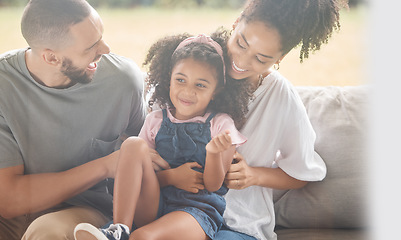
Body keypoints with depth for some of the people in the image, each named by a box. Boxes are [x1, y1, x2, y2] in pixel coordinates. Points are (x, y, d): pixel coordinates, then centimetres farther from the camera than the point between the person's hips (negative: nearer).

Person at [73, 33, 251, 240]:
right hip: (152, 208, 5)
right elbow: (141, 174, 9)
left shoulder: (221, 124, 4)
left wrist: (213, 152, -20)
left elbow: (213, 185, -1)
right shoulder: (155, 121, 11)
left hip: (198, 209, -5)